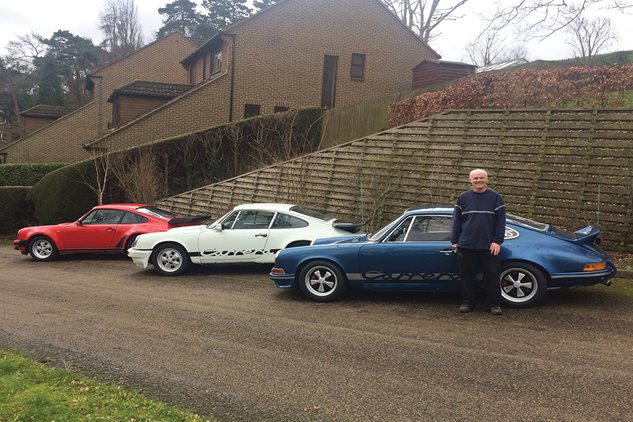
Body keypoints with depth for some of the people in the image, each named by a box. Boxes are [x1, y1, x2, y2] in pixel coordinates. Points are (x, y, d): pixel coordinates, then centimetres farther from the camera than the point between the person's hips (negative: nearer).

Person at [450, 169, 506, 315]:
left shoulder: (495, 198, 2)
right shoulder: (463, 198, 7)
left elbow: (501, 221, 0)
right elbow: (456, 221, 9)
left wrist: (497, 241, -7)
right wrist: (454, 241, 4)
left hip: (488, 247, -2)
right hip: (466, 246, 2)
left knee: (492, 275, 3)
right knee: (466, 275, 8)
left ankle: (494, 303, 15)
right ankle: (468, 302, 21)